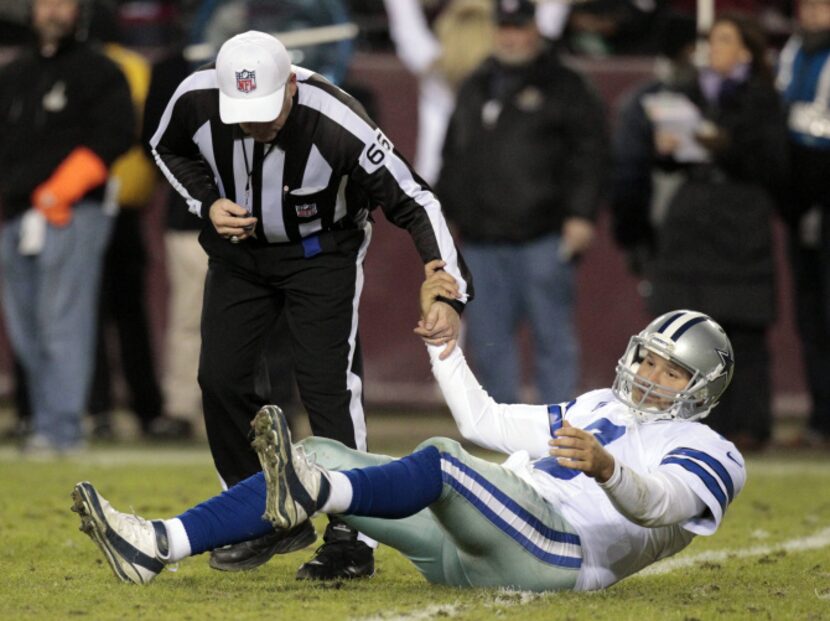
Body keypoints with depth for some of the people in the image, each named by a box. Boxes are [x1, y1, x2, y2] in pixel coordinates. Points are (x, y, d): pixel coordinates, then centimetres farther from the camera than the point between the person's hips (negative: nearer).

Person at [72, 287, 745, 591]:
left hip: (554, 551, -8)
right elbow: (486, 422, 38)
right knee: (324, 456, -4)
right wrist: (445, 347, 34)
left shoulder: (707, 454, 8)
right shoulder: (600, 409, 34)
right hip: (463, 547, 8)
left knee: (441, 459, -35)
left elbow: (659, 505, -16)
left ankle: (312, 494, -64)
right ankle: (161, 545, -18)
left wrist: (607, 470, -37)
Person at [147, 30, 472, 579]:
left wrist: (448, 292, -40)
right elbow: (168, 148, 0)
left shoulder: (337, 126, -36)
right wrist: (208, 202, -17)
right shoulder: (196, 100, -25)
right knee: (221, 380, -2)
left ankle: (350, 538, -7)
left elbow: (414, 203, -31)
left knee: (327, 386, -13)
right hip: (238, 243, 4)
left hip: (322, 252, -4)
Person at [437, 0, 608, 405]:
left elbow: (589, 154, -5)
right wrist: (447, 213, 18)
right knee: (488, 342, 6)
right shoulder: (475, 89, 19)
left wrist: (580, 215, -13)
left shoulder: (563, 87, 2)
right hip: (480, 240, 6)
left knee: (553, 336, -3)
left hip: (542, 238, -5)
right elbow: (453, 156, 26)